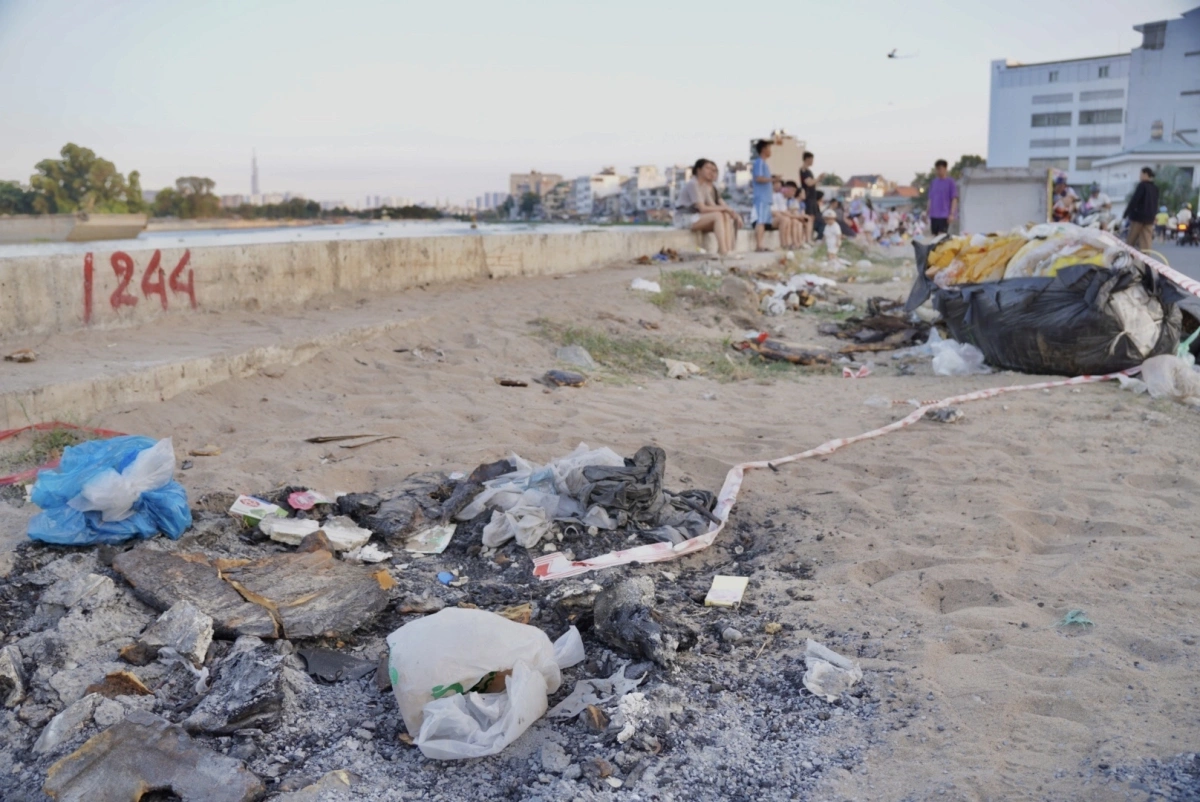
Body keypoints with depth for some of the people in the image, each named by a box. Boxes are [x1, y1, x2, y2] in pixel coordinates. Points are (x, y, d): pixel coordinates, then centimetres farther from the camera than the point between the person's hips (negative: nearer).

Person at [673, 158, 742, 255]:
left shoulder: (711, 186, 13)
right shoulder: (692, 185, -13)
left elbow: (722, 204, 6)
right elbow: (702, 208, -22)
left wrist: (733, 213, -13)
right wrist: (725, 209, -22)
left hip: (700, 219, 8)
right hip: (685, 219, -8)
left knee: (727, 217, -14)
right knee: (718, 215, -28)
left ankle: (729, 250, -30)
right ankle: (723, 251, -38)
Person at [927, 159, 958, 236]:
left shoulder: (950, 182, -3)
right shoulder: (933, 182, 12)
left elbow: (954, 199, -5)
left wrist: (952, 214, -12)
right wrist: (929, 213, 15)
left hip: (944, 215, -5)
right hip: (934, 215, 5)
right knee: (934, 236, 6)